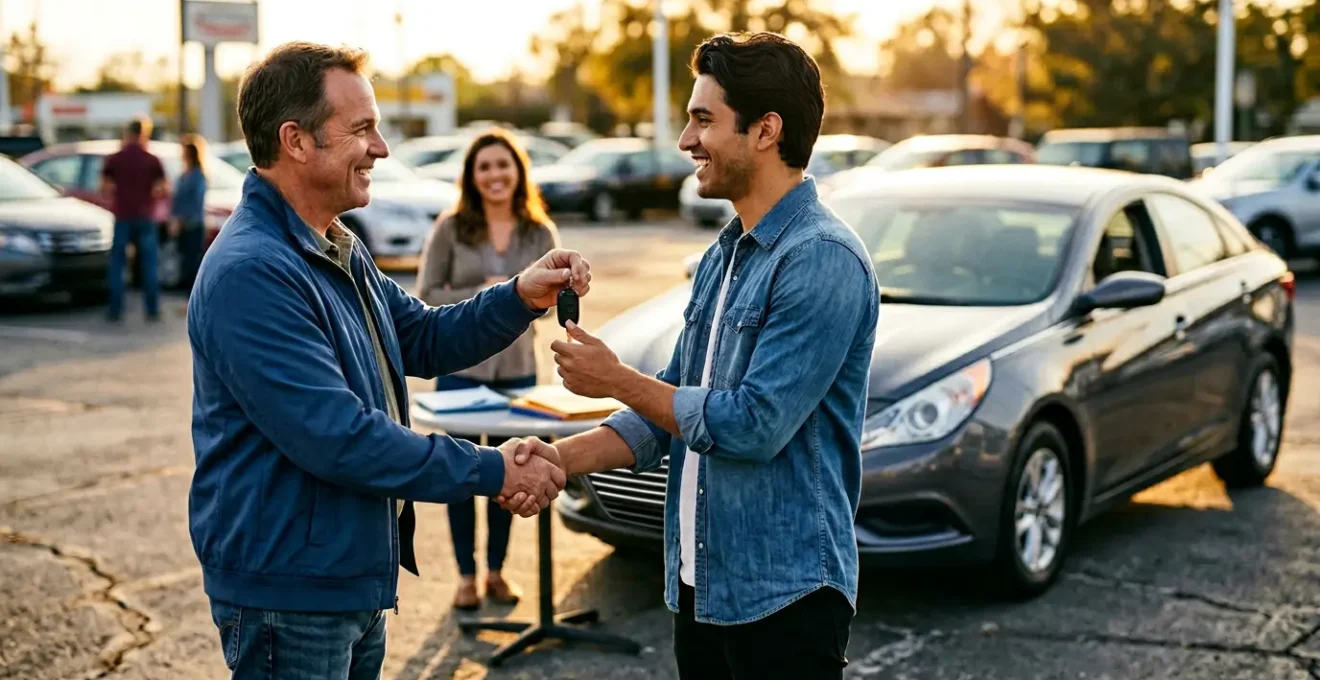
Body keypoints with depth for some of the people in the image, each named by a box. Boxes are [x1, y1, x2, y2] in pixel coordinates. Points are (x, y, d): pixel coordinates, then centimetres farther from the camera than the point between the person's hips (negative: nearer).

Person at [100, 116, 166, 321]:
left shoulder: (113, 159, -1)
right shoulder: (152, 161, -1)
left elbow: (104, 189, 2)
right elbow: (163, 190, -2)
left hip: (122, 217, 0)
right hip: (145, 218, 0)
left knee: (117, 264, 6)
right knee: (149, 264, 5)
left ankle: (115, 309, 3)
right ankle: (152, 310, 3)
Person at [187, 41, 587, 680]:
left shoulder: (338, 251, 10)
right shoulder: (250, 272, -24)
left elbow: (423, 338, 17)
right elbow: (335, 437, -28)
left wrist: (521, 297, -1)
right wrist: (491, 472, -22)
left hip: (353, 579, 10)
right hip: (287, 589, -10)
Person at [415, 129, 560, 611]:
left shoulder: (540, 233, 2)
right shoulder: (450, 230, -4)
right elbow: (425, 296, -4)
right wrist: (479, 297, -18)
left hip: (518, 368, 2)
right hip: (460, 367, -2)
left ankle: (496, 570, 25)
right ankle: (466, 576, 17)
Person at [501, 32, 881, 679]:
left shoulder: (823, 260, -17)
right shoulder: (721, 259, 11)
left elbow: (754, 425, -22)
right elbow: (669, 413, 13)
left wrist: (616, 380, -10)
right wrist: (562, 457, -2)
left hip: (784, 594, -8)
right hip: (701, 586, 8)